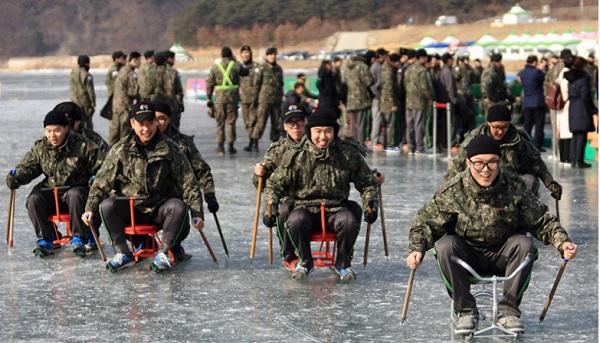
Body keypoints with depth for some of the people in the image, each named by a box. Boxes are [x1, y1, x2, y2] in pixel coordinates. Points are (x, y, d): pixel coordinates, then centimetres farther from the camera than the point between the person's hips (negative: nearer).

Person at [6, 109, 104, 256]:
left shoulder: (82, 145, -8)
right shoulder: (40, 148, 3)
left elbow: (101, 166, -3)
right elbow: (27, 167, 7)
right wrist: (16, 177, -15)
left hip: (76, 188, -3)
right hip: (50, 190, 3)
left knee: (75, 196, -38)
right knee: (33, 200, -25)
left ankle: (78, 238, -23)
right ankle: (45, 239, -12)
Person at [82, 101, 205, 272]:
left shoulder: (170, 149, -1)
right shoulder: (120, 149, 0)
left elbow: (188, 182, -1)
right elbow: (102, 181, 2)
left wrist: (197, 213, -10)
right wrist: (89, 208, -8)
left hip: (160, 208, -1)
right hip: (130, 208, 1)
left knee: (178, 207, -31)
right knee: (106, 205, -27)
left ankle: (164, 252, -14)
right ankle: (122, 253, -14)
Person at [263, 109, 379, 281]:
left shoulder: (348, 155, 2)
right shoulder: (296, 157, -1)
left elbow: (367, 183, 13)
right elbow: (275, 184, 7)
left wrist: (370, 205, -2)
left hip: (336, 209, 1)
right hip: (306, 208, -1)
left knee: (350, 220, -33)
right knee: (296, 220, -35)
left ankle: (342, 262, -4)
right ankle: (305, 261, -5)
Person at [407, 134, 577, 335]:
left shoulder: (514, 187, -11)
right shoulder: (452, 191, -14)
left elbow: (541, 220, -5)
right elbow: (426, 222, -9)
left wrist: (562, 242, -21)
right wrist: (417, 249, -27)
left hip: (501, 256, 1)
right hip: (466, 256, -1)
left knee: (524, 245, -27)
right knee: (445, 245, -29)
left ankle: (508, 311, -15)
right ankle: (466, 311, -17)